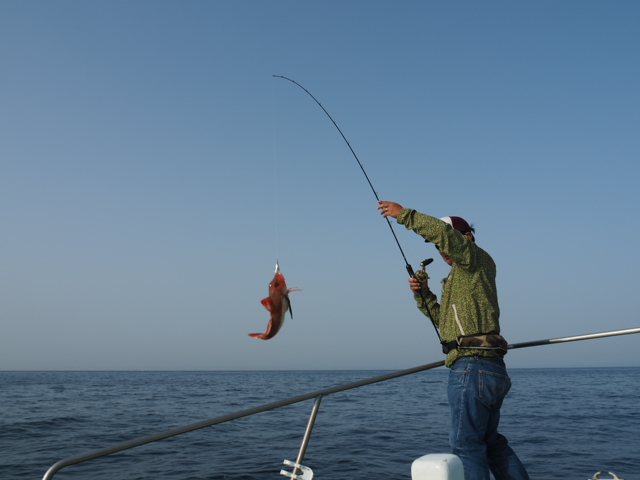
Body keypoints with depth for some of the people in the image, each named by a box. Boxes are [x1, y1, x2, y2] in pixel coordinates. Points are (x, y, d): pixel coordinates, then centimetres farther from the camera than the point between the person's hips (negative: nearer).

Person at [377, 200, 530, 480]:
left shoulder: (479, 260, -1)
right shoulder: (461, 278, 26)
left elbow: (442, 231, -19)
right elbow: (444, 320, 28)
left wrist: (403, 213, -12)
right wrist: (423, 295, 15)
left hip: (472, 366, -10)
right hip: (491, 370, 10)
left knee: (466, 443, -7)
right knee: (490, 441, 16)